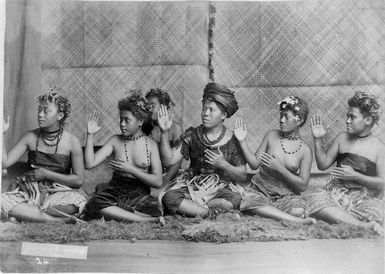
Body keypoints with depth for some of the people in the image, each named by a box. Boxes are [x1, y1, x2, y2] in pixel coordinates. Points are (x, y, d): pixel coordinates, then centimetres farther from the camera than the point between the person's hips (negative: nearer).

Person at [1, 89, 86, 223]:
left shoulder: (72, 142, -5)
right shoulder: (30, 137, 3)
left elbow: (78, 180, -5)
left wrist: (46, 174, -9)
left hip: (59, 193, -2)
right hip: (31, 192, 2)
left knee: (79, 201, -35)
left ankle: (27, 214, -17)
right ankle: (57, 220, -25)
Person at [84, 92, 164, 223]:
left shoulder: (151, 144, 0)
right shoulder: (115, 141, 5)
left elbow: (158, 181, -6)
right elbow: (89, 164, -4)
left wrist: (130, 169, -16)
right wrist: (90, 135, -9)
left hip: (140, 194, -2)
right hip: (115, 190, 2)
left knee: (153, 209, -35)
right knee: (93, 205, -31)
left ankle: (114, 214, -13)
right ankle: (147, 220, -24)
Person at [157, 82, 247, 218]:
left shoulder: (232, 140, -2)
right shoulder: (192, 135, 0)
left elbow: (242, 176, -1)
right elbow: (169, 160, -9)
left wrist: (223, 164, -18)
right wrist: (164, 132, -20)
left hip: (218, 190, 0)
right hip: (191, 187, 0)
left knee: (235, 199, -32)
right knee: (169, 197, -28)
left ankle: (189, 207, -16)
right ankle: (211, 213, -19)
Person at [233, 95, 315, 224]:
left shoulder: (305, 150, -2)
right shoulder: (272, 135, 2)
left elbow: (303, 185, -6)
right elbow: (255, 163, 2)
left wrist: (279, 168, -17)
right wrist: (242, 141, -9)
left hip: (286, 196, 0)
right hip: (260, 190, 0)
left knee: (299, 209, -32)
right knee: (251, 202, -33)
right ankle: (297, 221, -26)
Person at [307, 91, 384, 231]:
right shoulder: (342, 138, 9)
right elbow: (323, 164, 9)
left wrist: (355, 176, -16)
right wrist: (318, 140, -1)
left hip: (365, 197, -3)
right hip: (337, 192, 4)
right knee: (315, 201, -31)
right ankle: (364, 226, -33)